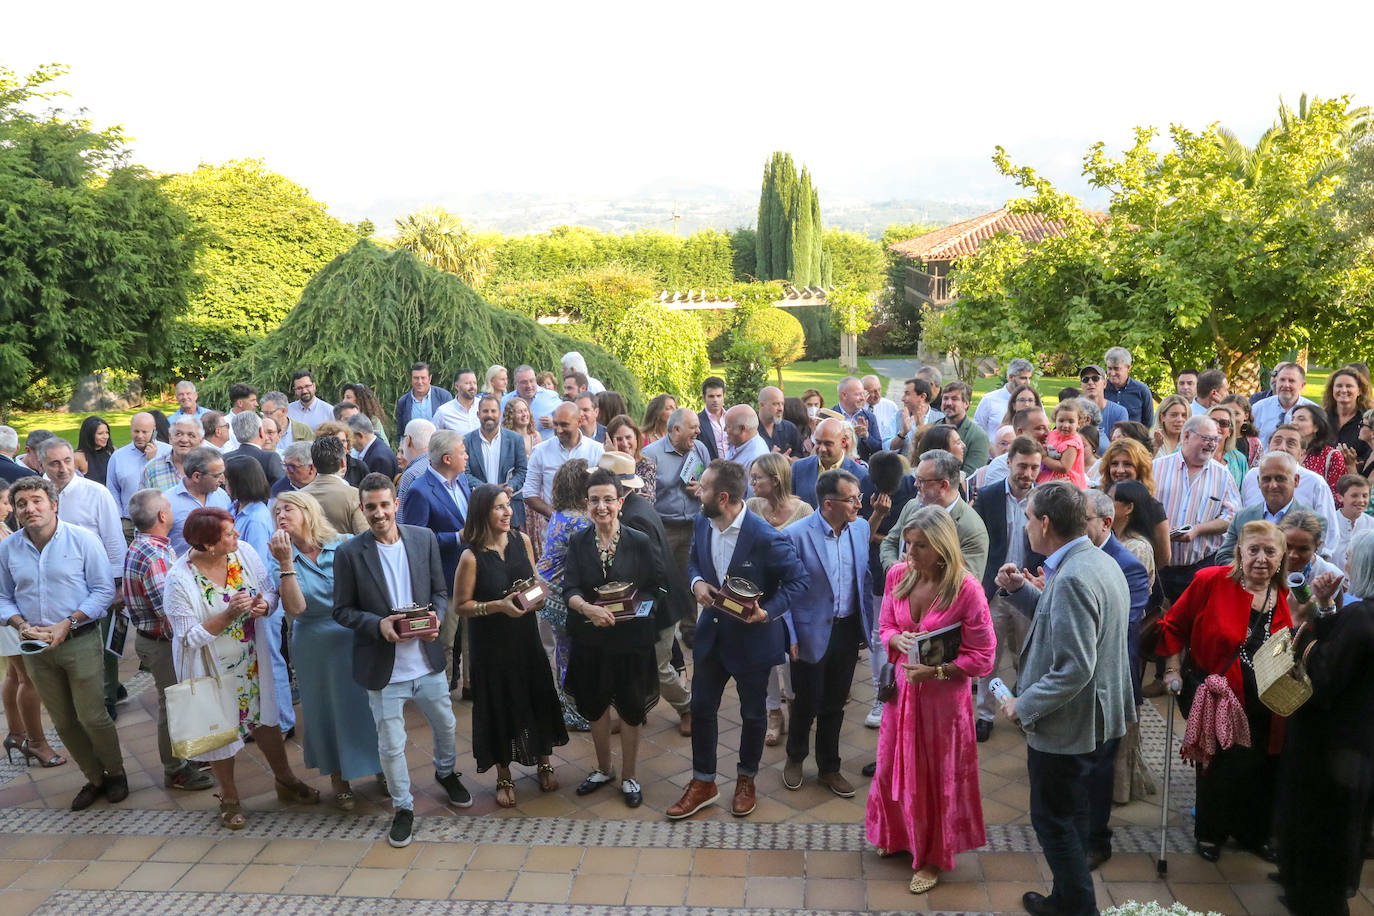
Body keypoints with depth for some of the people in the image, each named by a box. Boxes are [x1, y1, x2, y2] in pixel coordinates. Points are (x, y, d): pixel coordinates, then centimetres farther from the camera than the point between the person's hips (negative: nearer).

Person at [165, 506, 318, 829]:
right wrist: (228, 615, -31)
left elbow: (270, 589, 0)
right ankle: (229, 799, 36)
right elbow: (189, 637, -21)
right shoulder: (180, 579, -23)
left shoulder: (244, 552, -12)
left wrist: (265, 604, -22)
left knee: (265, 718, 18)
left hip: (252, 661, 4)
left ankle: (286, 781, 39)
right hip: (213, 668, -4)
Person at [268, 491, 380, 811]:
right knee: (327, 710, 14)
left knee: (367, 704, 8)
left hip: (356, 639, -1)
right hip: (315, 649, 1)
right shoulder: (280, 560, -4)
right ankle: (338, 779, 33)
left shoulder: (345, 545, -8)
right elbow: (295, 607, -18)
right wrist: (286, 563, -23)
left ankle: (383, 769, 30)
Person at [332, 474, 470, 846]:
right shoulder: (349, 553, -12)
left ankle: (446, 772, 53)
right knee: (391, 745, 7)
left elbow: (440, 592, 5)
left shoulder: (424, 538, -4)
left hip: (428, 661, 3)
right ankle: (402, 806, 31)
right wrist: (378, 625, -21)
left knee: (445, 725, 22)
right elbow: (342, 610, -5)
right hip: (384, 668, -3)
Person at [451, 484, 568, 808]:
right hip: (492, 644, -4)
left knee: (537, 697, 11)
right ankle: (504, 776, 29)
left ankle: (543, 762, 35)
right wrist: (498, 605, -22)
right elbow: (459, 606, -11)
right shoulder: (472, 557, -17)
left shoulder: (522, 541, -4)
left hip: (526, 636, 4)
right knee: (500, 706, 8)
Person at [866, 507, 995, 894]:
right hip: (903, 686, 5)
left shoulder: (967, 589, -22)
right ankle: (897, 835, 45)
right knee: (893, 766, 18)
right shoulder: (897, 575, -8)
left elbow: (982, 658, -15)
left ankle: (932, 856, 33)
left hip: (944, 695, -4)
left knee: (937, 776, 12)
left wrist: (934, 671, -24)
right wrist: (897, 638, -16)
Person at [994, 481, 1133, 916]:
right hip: (1093, 718, 10)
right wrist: (1020, 589, 3)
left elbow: (1074, 669, -30)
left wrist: (1023, 706, -19)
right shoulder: (1098, 561, 4)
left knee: (1054, 820, 8)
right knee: (1071, 815, 24)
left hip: (1066, 725, -10)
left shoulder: (1072, 578, -28)